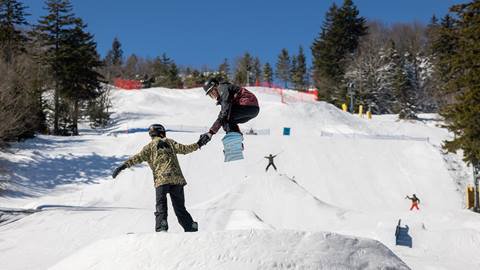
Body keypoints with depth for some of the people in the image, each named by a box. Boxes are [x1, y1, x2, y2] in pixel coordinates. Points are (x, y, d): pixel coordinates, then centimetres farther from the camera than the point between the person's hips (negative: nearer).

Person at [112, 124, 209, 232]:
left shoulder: (150, 146, 11)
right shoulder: (169, 142, 16)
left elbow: (138, 157, 0)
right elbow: (184, 149, 14)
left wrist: (123, 166, -2)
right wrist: (198, 145, 28)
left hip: (161, 179, -3)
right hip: (177, 178, 3)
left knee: (161, 206, -1)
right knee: (180, 207, 12)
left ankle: (161, 227, -22)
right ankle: (191, 227, 10)